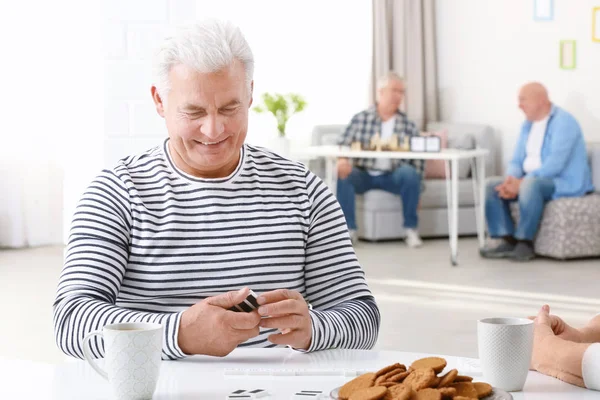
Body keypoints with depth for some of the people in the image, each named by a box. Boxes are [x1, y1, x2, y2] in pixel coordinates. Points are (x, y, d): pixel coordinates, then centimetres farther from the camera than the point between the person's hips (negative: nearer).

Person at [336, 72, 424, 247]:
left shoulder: (408, 125, 4)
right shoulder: (360, 119, 2)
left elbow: (418, 161, 2)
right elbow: (342, 146, -3)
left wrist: (415, 187, -8)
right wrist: (342, 160, -25)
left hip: (393, 176, 0)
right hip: (363, 174, 0)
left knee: (410, 173, -31)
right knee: (342, 174, -30)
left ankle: (411, 229, -18)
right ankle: (349, 229, -22)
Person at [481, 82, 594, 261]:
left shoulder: (563, 122, -15)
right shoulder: (527, 125, 12)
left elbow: (555, 164, -25)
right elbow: (516, 160, 10)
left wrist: (521, 183, -27)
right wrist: (511, 180, -14)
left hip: (565, 184, -9)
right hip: (531, 180, 9)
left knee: (530, 184, -38)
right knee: (492, 185, -7)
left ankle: (525, 243, -27)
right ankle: (508, 241, -12)